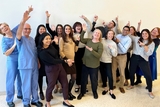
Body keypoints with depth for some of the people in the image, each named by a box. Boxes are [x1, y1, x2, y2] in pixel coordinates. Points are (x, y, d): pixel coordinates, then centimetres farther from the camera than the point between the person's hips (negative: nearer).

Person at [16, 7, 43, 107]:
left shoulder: (32, 39, 12)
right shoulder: (21, 39, -7)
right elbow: (18, 33, -32)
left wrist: (38, 62, 13)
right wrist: (23, 20, -45)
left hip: (34, 65, 6)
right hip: (25, 66, -5)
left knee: (35, 84, 14)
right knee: (26, 84, 2)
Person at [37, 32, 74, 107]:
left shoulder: (51, 46, 2)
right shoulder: (42, 52, -21)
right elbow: (53, 61, -25)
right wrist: (65, 61, -23)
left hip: (59, 66, 8)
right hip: (51, 69, -8)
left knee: (65, 83, 12)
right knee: (51, 86, 6)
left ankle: (65, 101, 29)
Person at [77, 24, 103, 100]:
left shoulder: (100, 44, -10)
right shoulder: (88, 40, 4)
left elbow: (99, 55, -18)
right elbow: (81, 39, -6)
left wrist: (92, 50, -31)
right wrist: (83, 31, -16)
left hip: (94, 65, -3)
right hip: (85, 63, 4)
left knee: (94, 79, 11)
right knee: (83, 79, 12)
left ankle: (95, 92, 35)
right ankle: (82, 92, 29)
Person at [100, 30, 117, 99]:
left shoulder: (113, 44, 0)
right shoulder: (102, 40, 1)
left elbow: (115, 54, -5)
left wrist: (112, 48, -18)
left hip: (108, 61, -1)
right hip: (101, 61, 2)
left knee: (110, 76, -5)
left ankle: (111, 91, 9)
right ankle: (105, 88, 30)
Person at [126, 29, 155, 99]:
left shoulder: (151, 43, -1)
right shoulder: (136, 39, 4)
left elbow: (149, 53, -12)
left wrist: (144, 45, -21)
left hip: (143, 60, -2)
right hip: (134, 58, 2)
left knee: (148, 75, -6)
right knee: (131, 72, 14)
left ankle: (150, 91, 11)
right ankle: (132, 85, 42)